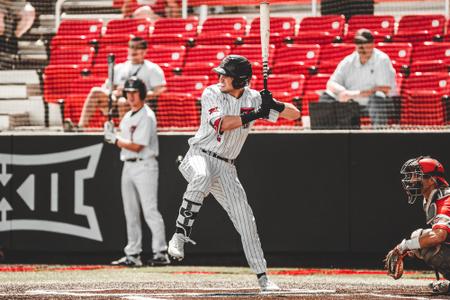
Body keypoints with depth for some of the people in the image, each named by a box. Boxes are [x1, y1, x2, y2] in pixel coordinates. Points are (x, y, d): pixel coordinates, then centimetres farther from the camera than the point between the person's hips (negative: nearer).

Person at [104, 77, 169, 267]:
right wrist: (112, 135, -1)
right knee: (131, 213, 10)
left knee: (150, 210, -12)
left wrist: (115, 140, -9)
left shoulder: (147, 117, -12)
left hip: (144, 166, -9)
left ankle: (161, 253, -11)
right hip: (128, 166, 9)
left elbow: (136, 146, -17)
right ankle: (133, 254, 14)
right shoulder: (127, 117, 16)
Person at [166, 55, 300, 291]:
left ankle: (262, 276, 10)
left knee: (244, 217, 1)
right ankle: (180, 235, -37)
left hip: (225, 167, 4)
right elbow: (220, 123, -24)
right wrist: (255, 115, -28)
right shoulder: (211, 93, -7)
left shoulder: (253, 98, 1)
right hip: (199, 156, -4)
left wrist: (274, 105, -19)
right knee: (202, 177, -39)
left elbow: (294, 114, 1)